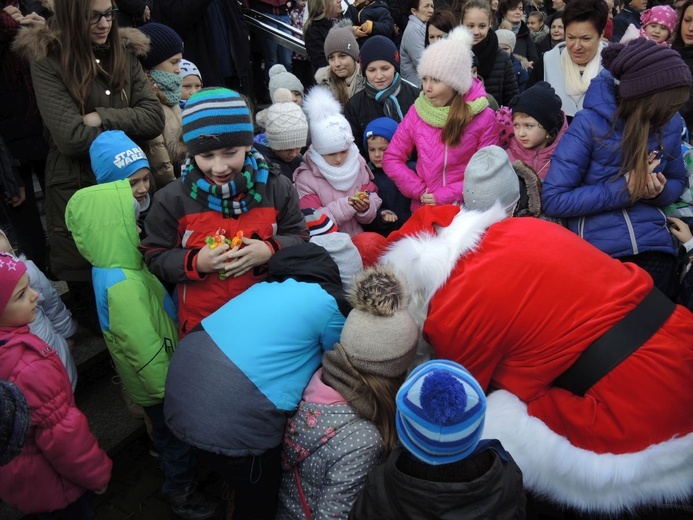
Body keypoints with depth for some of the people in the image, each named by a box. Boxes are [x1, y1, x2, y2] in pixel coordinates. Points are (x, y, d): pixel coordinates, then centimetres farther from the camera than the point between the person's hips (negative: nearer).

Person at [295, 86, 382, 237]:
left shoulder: (358, 168, 6)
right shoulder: (306, 178, -5)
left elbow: (374, 203, 10)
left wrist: (365, 208, -12)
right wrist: (345, 205, -19)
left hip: (359, 238, 4)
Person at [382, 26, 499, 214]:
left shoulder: (483, 117, -6)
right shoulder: (417, 112, 0)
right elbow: (391, 158, 3)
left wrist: (446, 195, -12)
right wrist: (419, 190, -7)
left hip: (466, 212, -1)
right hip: (424, 210, 2)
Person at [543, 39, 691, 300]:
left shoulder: (670, 122, 3)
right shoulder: (589, 123, -13)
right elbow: (553, 199, -16)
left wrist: (660, 191, -6)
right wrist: (623, 189, -17)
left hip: (654, 243, 4)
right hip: (596, 246, -4)